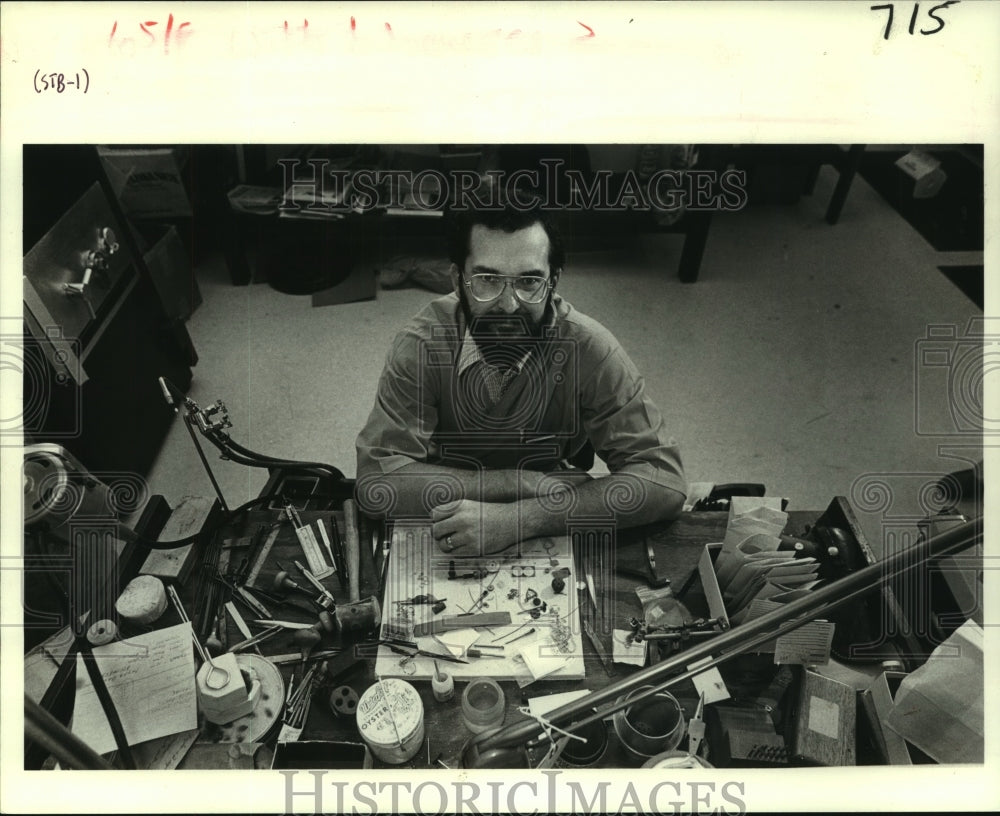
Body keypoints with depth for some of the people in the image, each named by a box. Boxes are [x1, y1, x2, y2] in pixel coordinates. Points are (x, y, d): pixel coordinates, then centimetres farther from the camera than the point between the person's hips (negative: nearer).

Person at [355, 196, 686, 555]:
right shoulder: (422, 345, -17)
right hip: (442, 545, -1)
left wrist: (519, 518, -33)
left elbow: (664, 479, -22)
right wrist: (530, 483, -26)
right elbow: (378, 480, -23)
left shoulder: (589, 350, -17)